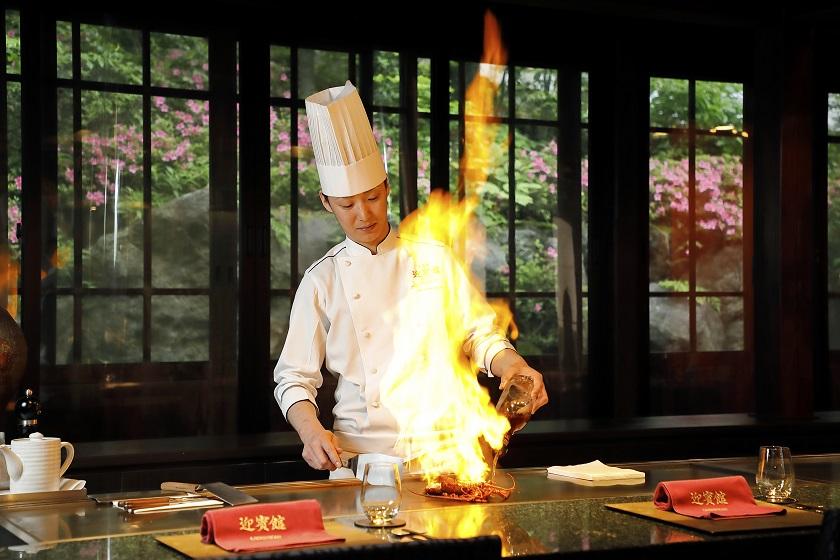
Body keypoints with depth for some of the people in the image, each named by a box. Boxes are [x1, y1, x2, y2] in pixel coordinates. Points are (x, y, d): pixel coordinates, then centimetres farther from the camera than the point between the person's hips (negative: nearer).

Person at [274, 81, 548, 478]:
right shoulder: (322, 279, 6)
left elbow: (474, 333, 10)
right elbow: (294, 376, 8)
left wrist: (512, 364, -12)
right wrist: (311, 430, -12)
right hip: (360, 457, -1)